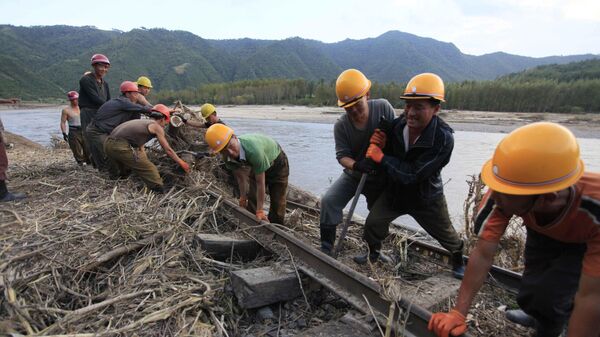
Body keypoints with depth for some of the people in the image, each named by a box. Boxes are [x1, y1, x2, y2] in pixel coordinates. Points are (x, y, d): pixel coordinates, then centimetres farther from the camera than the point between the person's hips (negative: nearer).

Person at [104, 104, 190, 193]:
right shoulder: (156, 126, 6)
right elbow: (168, 150, 8)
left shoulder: (141, 122, 28)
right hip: (121, 147, -9)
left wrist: (146, 162, 39)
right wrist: (182, 163, 18)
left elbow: (140, 147, 34)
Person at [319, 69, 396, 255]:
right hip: (353, 174, 0)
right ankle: (326, 248, -6)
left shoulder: (383, 108, -18)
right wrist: (356, 165, -40)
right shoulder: (341, 125, -18)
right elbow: (342, 156, -19)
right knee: (329, 201, -18)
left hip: (380, 175, 0)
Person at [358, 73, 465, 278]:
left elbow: (412, 174, -35)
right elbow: (389, 157, -2)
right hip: (395, 190, 3)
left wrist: (381, 157, -29)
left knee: (446, 234, 16)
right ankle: (373, 253, 32)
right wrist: (379, 145, -24)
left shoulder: (443, 139, -33)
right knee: (373, 222, 2)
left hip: (426, 198, -3)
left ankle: (458, 259, 49)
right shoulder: (397, 125, -19)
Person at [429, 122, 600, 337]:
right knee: (529, 297, -1)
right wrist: (458, 314, -33)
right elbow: (483, 254, -31)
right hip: (544, 233, 3)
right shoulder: (503, 195, -36)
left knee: (548, 297, -20)